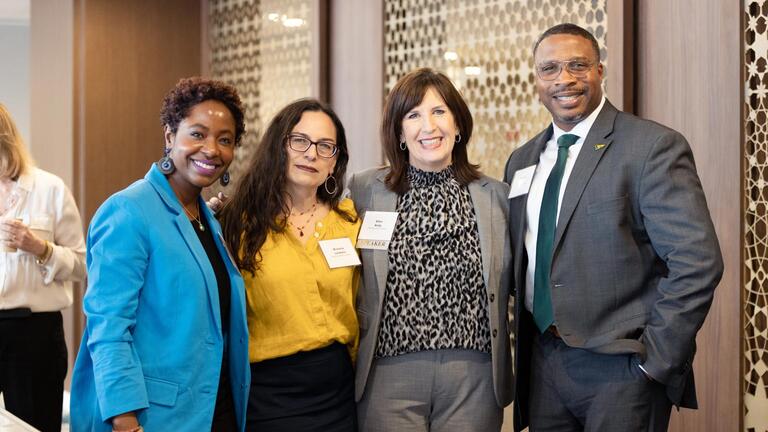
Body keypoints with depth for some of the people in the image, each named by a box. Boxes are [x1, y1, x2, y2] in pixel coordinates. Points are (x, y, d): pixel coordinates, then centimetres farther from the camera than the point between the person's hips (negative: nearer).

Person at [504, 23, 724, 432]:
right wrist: (523, 343, 7)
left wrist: (655, 357, -15)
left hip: (621, 366, -5)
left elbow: (697, 262, -15)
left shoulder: (653, 147, -9)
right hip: (543, 364, 6)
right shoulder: (522, 161, 11)